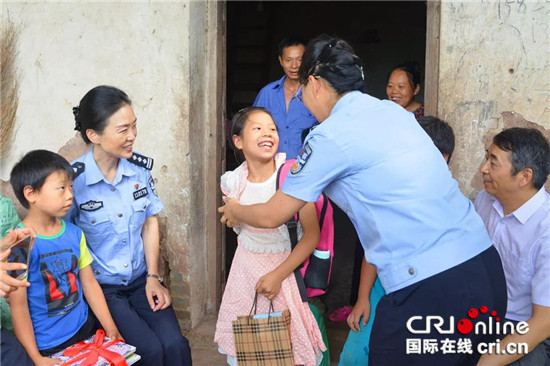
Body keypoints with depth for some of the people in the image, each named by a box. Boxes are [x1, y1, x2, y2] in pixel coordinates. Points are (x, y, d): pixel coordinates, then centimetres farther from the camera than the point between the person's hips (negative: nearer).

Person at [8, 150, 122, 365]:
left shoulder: (74, 234, 0)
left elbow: (89, 283, 6)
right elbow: (18, 305, -15)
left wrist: (111, 329, 3)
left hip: (86, 329, 5)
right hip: (49, 347, -5)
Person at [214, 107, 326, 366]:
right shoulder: (232, 182, -8)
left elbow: (312, 235, -17)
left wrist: (278, 275, -19)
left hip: (286, 267, -3)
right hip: (246, 269, 3)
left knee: (288, 345, 3)